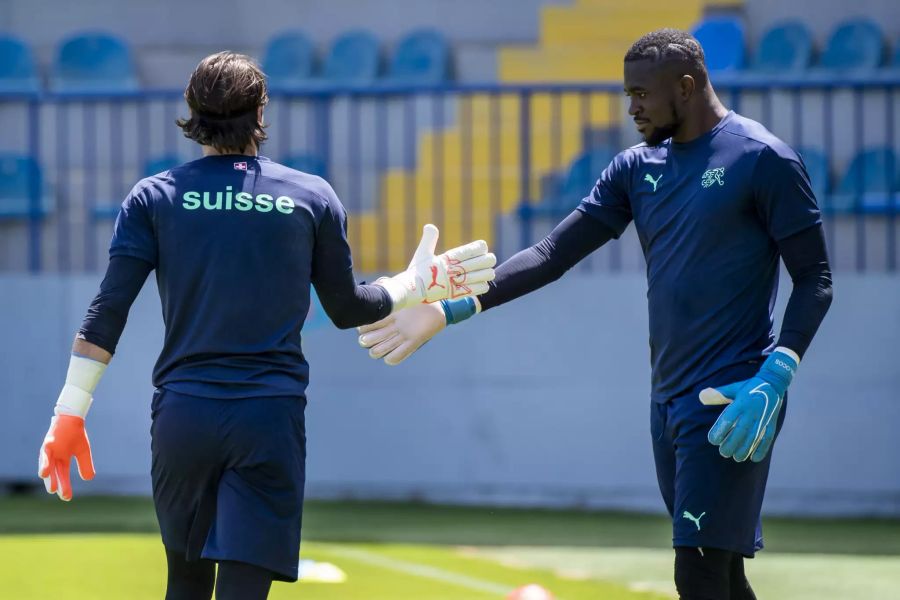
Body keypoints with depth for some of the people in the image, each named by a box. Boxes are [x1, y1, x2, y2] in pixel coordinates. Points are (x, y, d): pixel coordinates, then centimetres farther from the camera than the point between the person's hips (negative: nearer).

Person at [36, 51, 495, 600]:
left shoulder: (155, 196, 3)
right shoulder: (313, 197, 4)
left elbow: (108, 313, -2)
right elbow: (347, 309, 11)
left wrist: (69, 414, 0)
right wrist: (417, 285, 28)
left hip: (182, 413, 1)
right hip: (272, 416, -1)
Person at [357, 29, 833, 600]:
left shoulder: (764, 160, -7)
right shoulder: (637, 168, 13)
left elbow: (815, 281, -7)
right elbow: (554, 253, 9)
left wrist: (775, 375, -20)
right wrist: (454, 309, -2)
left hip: (729, 403, -7)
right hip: (669, 399, 7)